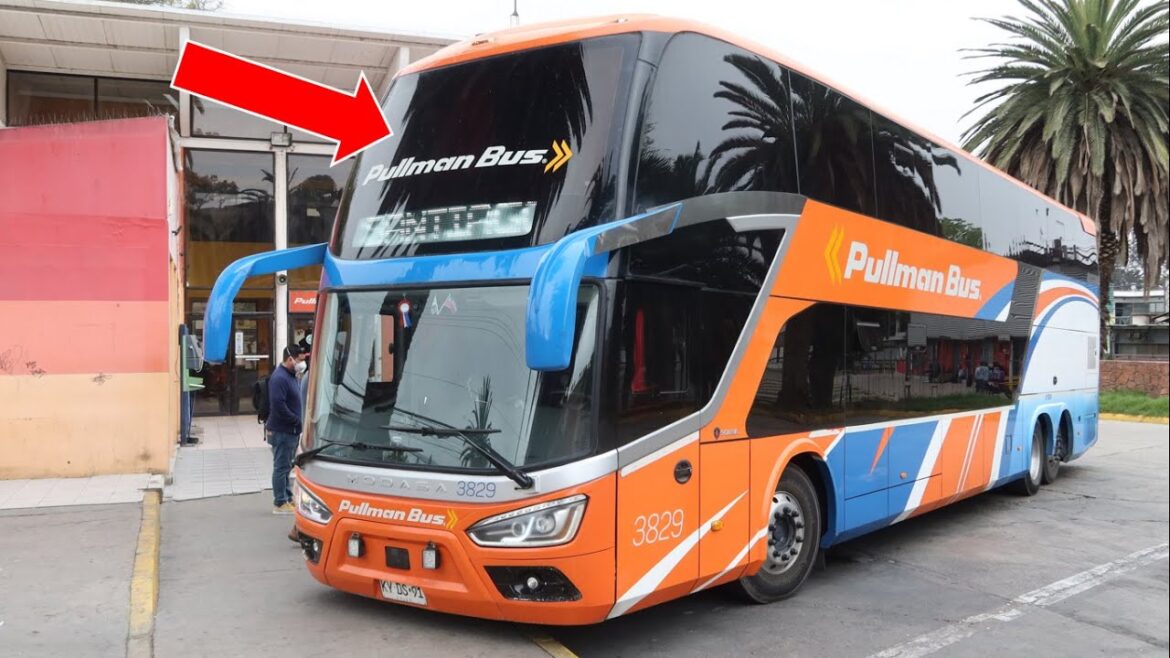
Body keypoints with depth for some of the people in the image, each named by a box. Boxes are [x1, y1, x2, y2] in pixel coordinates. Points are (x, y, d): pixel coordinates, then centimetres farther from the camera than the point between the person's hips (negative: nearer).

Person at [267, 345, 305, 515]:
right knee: (281, 467, -2)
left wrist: (298, 423, 9)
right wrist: (297, 421, -17)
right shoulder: (279, 378, -18)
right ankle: (280, 503, 4)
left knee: (286, 466, 16)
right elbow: (279, 406, -25)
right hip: (281, 431, -10)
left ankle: (288, 499, 24)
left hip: (290, 430, 10)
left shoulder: (290, 376, 13)